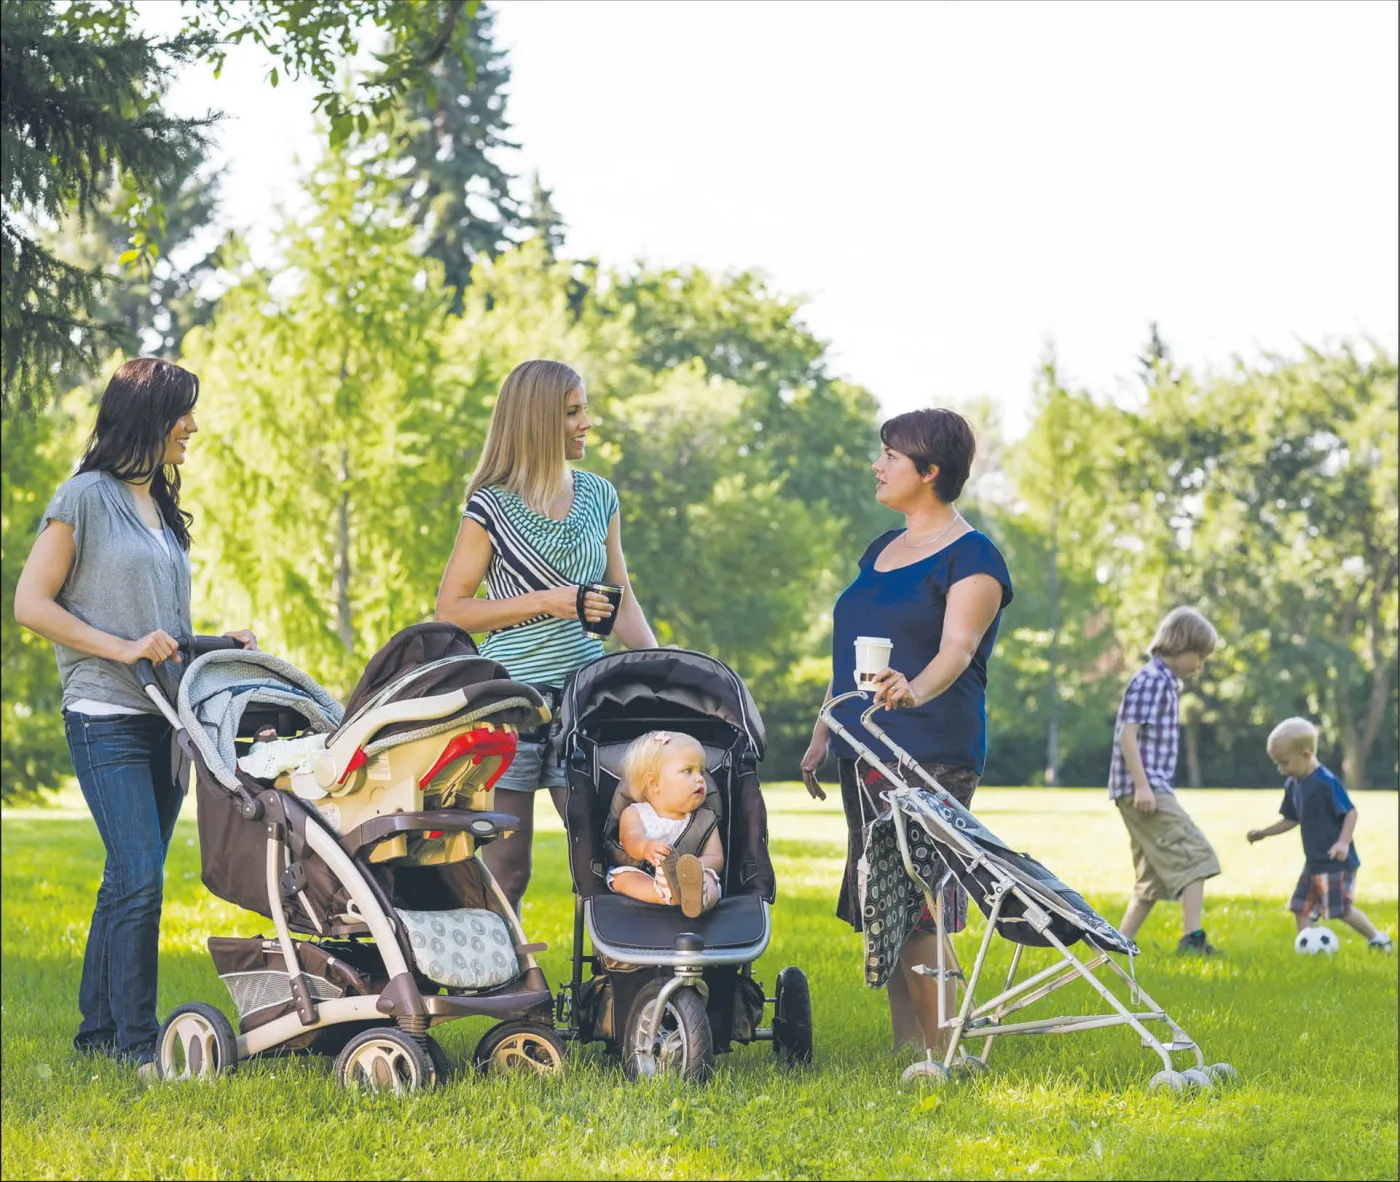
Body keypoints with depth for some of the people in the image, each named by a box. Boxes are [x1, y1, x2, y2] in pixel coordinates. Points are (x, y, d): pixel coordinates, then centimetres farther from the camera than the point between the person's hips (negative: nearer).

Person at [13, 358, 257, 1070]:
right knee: (140, 878, -13)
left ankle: (99, 1028, 16)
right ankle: (135, 1039, -8)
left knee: (131, 881, 9)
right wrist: (123, 649, -14)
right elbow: (31, 604, -8)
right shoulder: (87, 497, -4)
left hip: (167, 716, 7)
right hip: (106, 718, -7)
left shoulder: (163, 510, 18)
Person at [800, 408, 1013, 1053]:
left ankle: (942, 1055, -6)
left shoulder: (972, 557, -6)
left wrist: (916, 690, -40)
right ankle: (904, 1052, 10)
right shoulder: (880, 550, 19)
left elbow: (957, 650, -21)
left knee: (917, 914, -12)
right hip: (863, 755, 8)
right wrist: (822, 735, 20)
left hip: (930, 757, -8)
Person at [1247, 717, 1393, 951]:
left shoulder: (1326, 782, -19)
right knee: (1301, 908, 5)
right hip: (1314, 862, 9)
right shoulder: (1293, 785, 8)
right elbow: (1291, 820, 20)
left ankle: (1378, 939, 10)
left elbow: (1350, 812, -18)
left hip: (1337, 862, -9)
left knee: (1340, 909, -8)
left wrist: (1343, 842, -28)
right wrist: (1263, 833, 16)